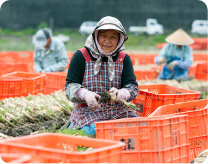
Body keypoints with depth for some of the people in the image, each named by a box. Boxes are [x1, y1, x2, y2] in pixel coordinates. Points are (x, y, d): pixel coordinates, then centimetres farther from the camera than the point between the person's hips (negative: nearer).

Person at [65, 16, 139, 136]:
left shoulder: (124, 59, 8)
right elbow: (70, 86, -3)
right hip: (87, 111, -3)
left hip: (118, 112, 3)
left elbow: (133, 87, -1)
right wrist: (85, 94, -26)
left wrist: (120, 94, -26)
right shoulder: (81, 56, 0)